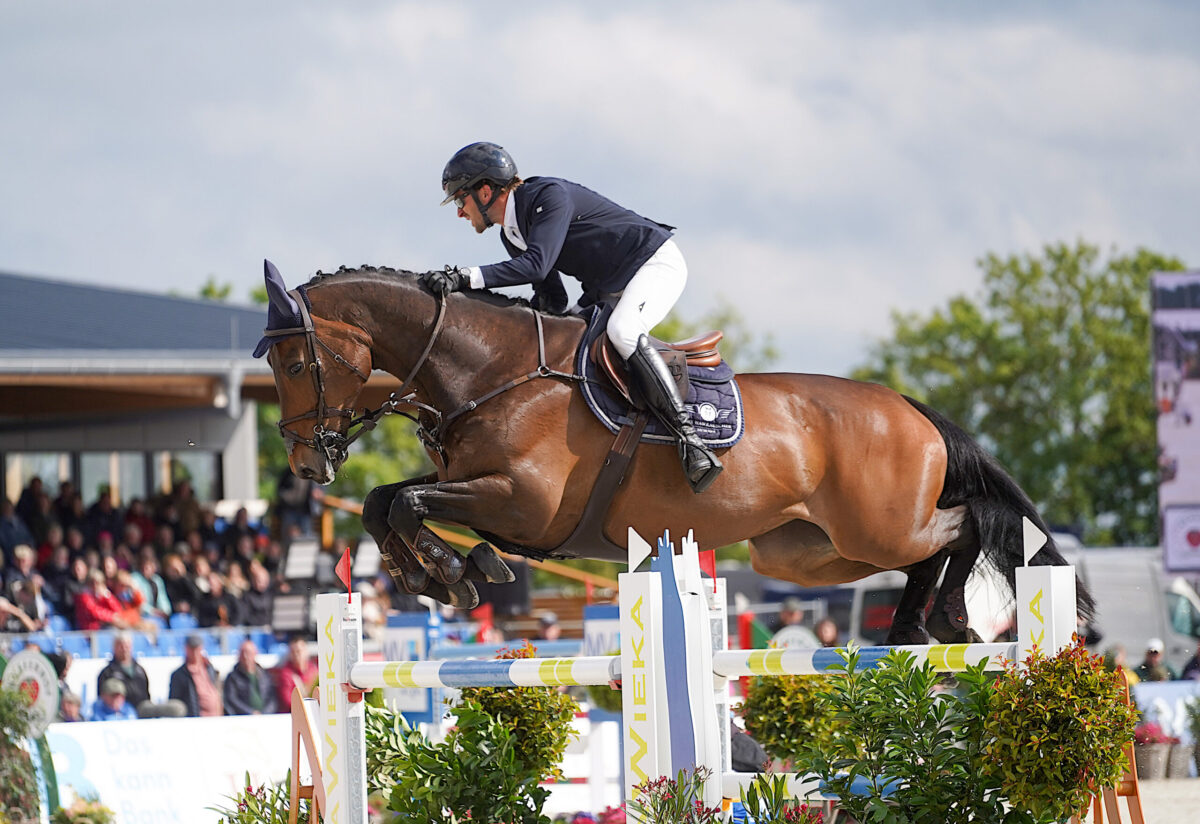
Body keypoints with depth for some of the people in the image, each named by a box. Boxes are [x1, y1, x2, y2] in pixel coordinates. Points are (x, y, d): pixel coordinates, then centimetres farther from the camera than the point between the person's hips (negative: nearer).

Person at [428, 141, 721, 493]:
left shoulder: (551, 195, -22)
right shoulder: (512, 236, 7)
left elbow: (537, 264, -36)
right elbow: (552, 300, 11)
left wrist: (468, 278, -41)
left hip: (658, 263, -10)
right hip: (609, 290, 10)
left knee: (621, 332, -35)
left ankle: (689, 438, -40)